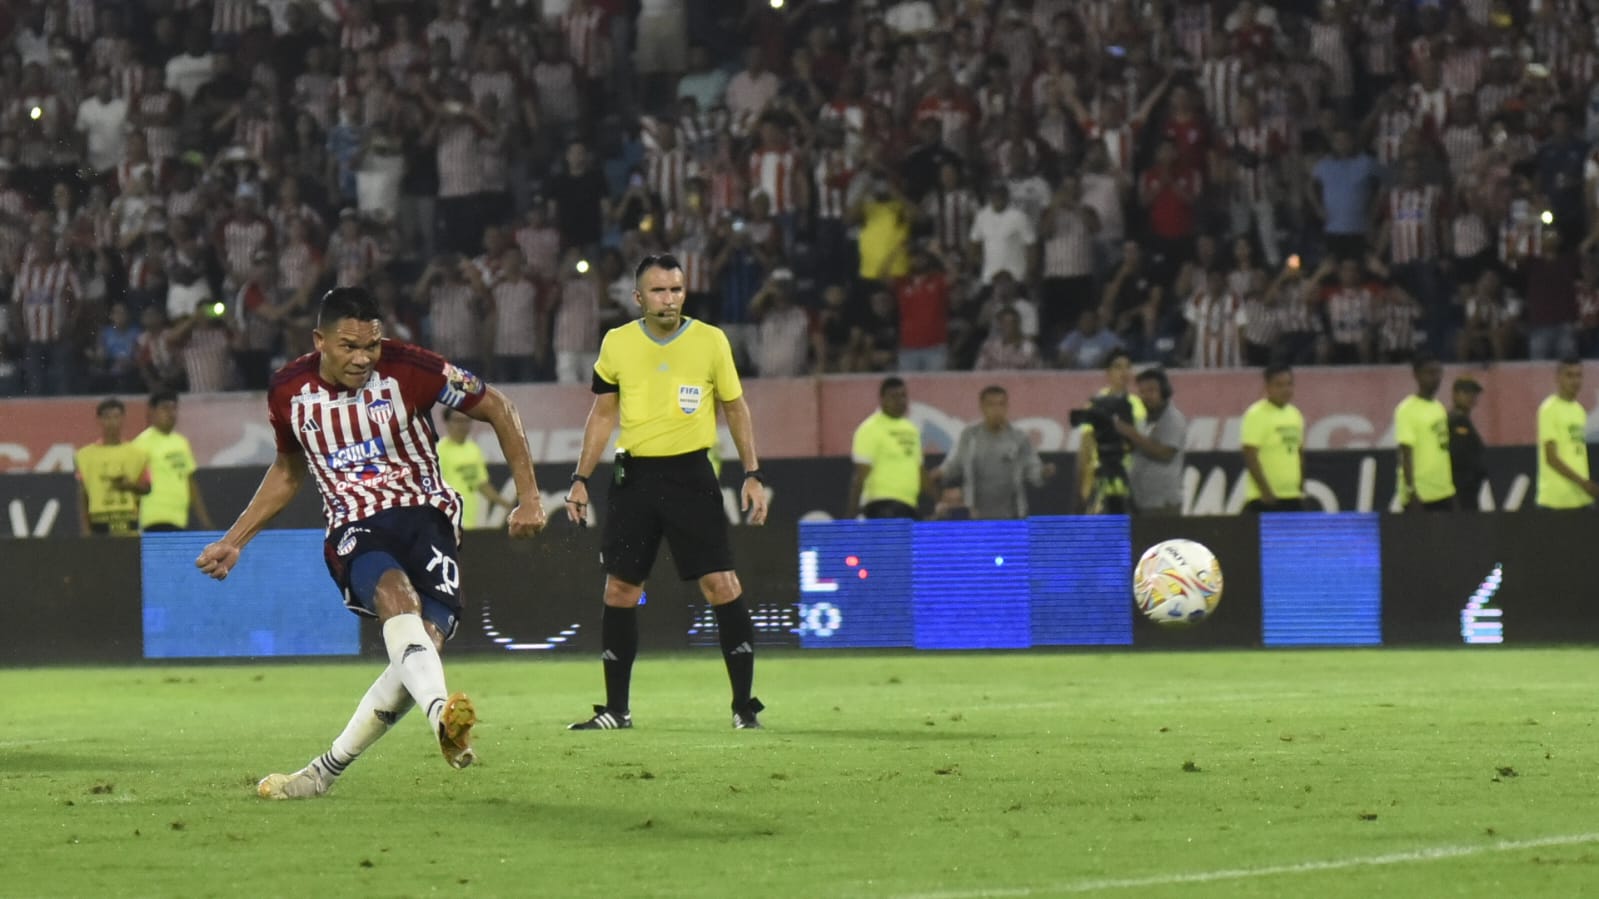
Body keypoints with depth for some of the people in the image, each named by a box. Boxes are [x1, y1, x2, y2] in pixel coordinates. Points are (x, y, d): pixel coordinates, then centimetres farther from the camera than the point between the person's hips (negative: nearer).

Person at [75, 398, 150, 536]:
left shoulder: (136, 453, 8)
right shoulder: (86, 455, 4)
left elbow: (146, 487, 10)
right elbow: (82, 497, 4)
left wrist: (129, 485, -11)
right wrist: (85, 529, -3)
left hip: (128, 525, 2)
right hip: (99, 524, -2)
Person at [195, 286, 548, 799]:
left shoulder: (408, 370, -9)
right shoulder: (289, 392, 1)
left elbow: (498, 410, 2)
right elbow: (289, 470, 23)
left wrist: (529, 499, -1)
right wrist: (233, 542, 22)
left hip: (423, 513, -1)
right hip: (355, 529, 1)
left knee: (427, 638, -21)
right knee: (396, 593, -34)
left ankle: (327, 770, -6)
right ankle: (441, 712, -60)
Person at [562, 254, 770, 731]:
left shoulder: (711, 341, -1)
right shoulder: (617, 343, 3)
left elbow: (735, 408, 8)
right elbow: (602, 414, 12)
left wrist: (753, 475, 2)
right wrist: (580, 479, 7)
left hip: (690, 475, -2)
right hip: (634, 476, 2)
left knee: (721, 583, -10)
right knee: (619, 588, 2)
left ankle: (744, 705, -2)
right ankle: (616, 709, 12)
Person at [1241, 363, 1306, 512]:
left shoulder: (1295, 414, 14)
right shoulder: (1256, 415, -9)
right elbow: (1250, 457, -15)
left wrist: (1301, 487, 12)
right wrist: (1266, 491, -19)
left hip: (1293, 496, 8)